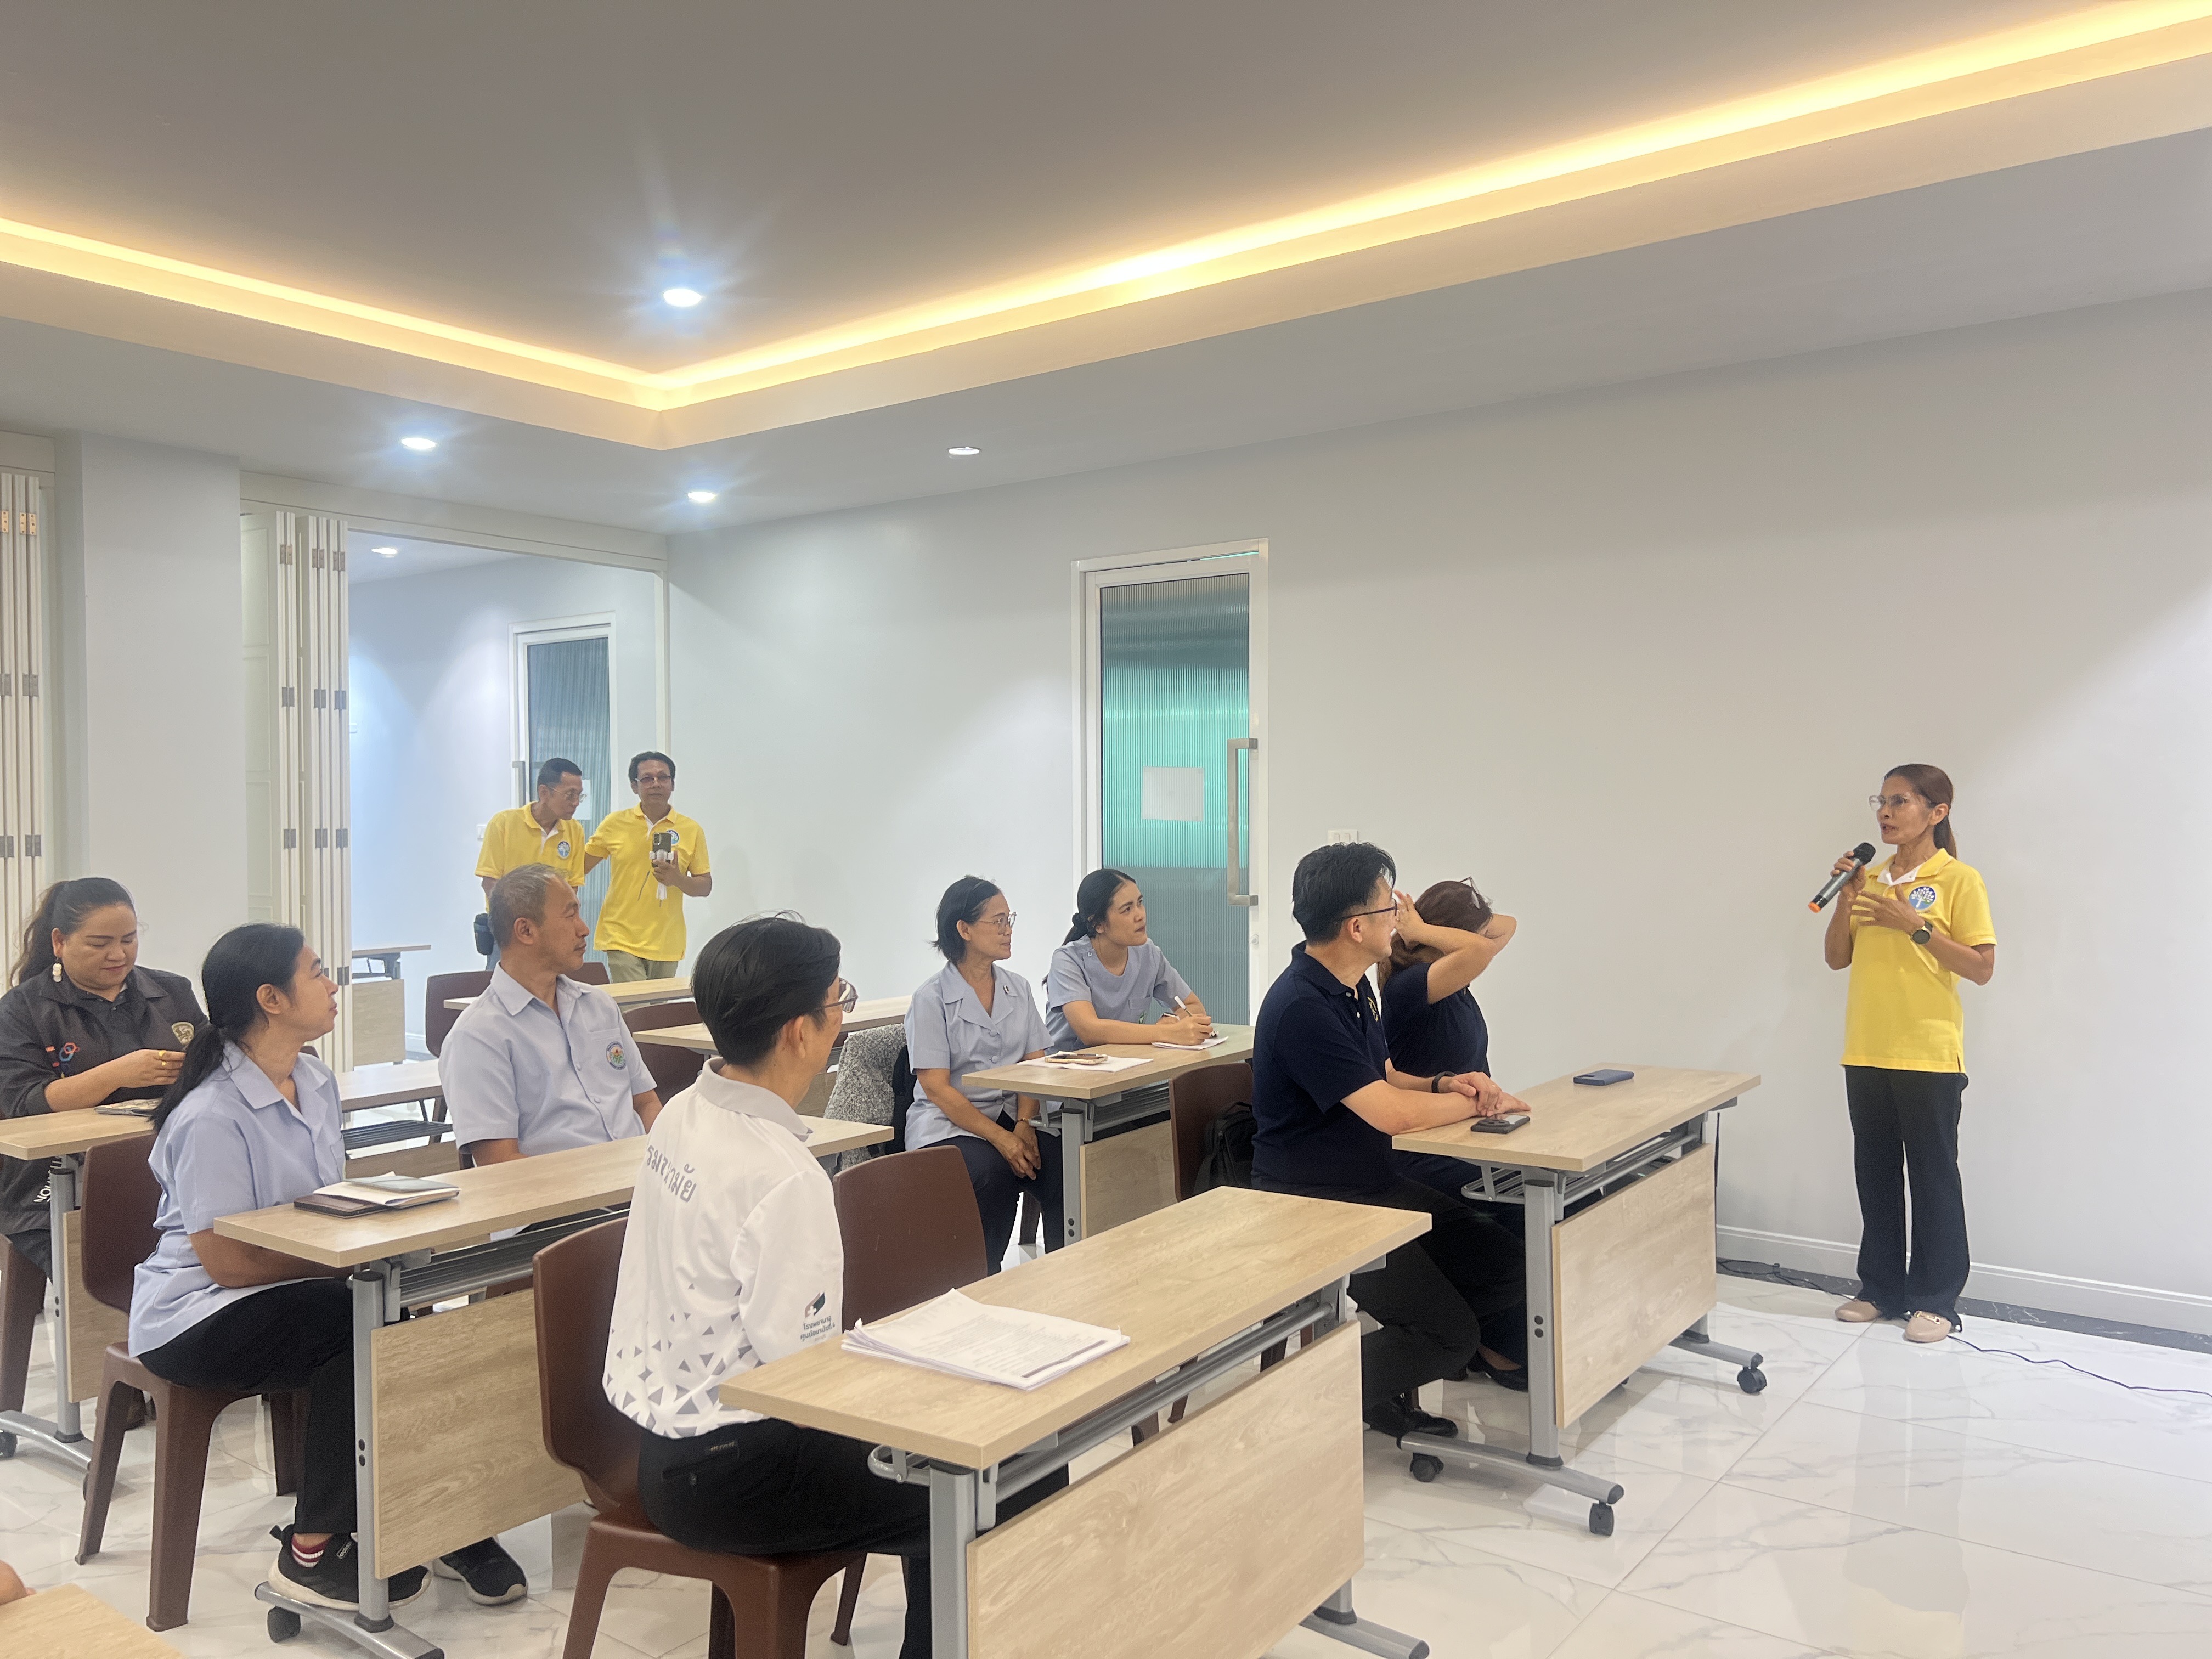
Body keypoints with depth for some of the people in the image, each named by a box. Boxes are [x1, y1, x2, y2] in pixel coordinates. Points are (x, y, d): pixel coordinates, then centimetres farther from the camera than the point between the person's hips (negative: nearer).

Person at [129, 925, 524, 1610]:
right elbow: (229, 1263, -22)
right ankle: (313, 1550, -15)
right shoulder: (212, 1117, -22)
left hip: (294, 1293, 7)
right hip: (196, 1320, -7)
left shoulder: (317, 1083, 5)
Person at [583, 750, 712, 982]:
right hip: (622, 940, -2)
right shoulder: (614, 824, 3)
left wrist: (679, 880, -12)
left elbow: (705, 887, 7)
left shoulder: (692, 831, 5)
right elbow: (578, 868, 11)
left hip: (667, 944, 2)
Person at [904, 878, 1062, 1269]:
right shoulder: (931, 998, -5)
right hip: (948, 1124, -4)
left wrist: (1024, 1125, -12)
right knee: (993, 1171, -34)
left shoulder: (1018, 988, 12)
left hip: (1011, 1115, 5)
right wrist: (1000, 1138, -20)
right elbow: (937, 1088, -10)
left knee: (1063, 1165, -25)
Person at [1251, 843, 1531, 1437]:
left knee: (1506, 1265, 0)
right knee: (1448, 1337, -14)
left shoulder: (1351, 988, 9)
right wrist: (1474, 1102, -10)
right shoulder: (1301, 1006, -24)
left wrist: (1443, 1084, -1)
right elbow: (1391, 1113, -27)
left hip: (1376, 1187, 10)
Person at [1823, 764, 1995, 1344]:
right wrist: (1846, 896, -3)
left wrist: (1915, 926, -18)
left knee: (1933, 1175, 4)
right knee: (1875, 1172, 12)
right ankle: (1880, 1287, 23)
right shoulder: (1871, 879, 11)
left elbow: (1982, 968, -11)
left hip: (1929, 1056, -6)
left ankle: (1936, 1299, 14)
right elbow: (1837, 957, 10)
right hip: (1866, 1054, 6)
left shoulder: (1959, 880, -6)